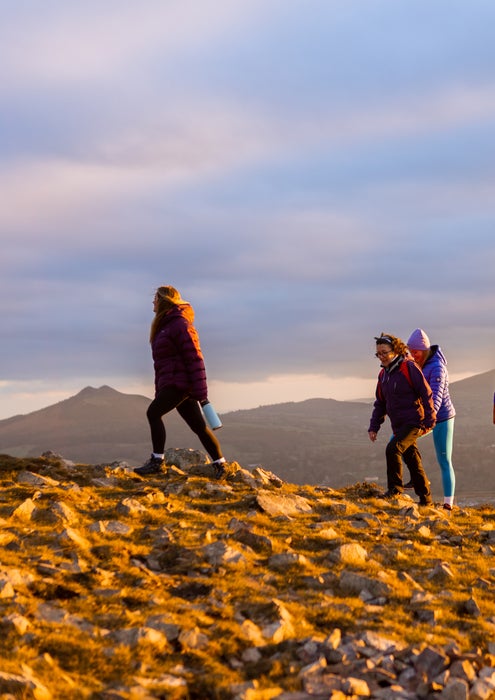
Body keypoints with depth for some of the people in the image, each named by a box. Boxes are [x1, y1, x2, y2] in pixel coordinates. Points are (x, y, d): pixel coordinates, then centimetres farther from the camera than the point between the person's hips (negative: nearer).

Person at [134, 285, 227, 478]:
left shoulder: (180, 324, -11)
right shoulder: (164, 325, 20)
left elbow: (194, 357, -17)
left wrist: (200, 390, -21)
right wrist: (159, 389, 21)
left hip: (180, 382, -9)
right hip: (171, 384, 9)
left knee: (153, 412, -17)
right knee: (198, 425, 8)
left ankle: (157, 460, -15)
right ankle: (220, 463, 11)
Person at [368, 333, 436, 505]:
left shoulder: (409, 367, -10)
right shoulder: (383, 374, 13)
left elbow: (426, 393, -12)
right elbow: (380, 403, 18)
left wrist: (429, 420, -15)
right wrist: (374, 426, 10)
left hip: (414, 422, -8)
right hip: (399, 425, 8)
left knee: (393, 448, -25)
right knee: (412, 461, 11)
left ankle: (395, 488, -14)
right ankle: (425, 498, 20)